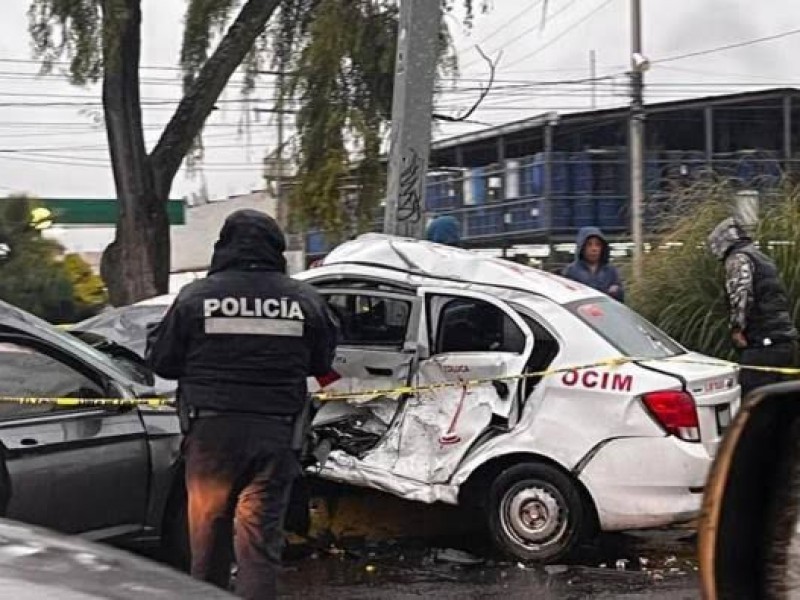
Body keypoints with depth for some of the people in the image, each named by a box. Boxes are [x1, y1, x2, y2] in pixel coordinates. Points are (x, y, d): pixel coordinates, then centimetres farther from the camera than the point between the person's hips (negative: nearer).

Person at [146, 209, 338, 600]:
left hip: (211, 431, 0)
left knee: (208, 528, 15)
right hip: (275, 435, 0)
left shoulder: (196, 297, -5)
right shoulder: (304, 300, 0)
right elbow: (323, 364, 12)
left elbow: (161, 362, 2)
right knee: (260, 536, 2)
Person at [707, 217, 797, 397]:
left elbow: (741, 293, -22)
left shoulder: (737, 258, -5)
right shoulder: (763, 258, 25)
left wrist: (737, 328, -17)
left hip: (762, 345, -9)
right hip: (786, 341, 9)